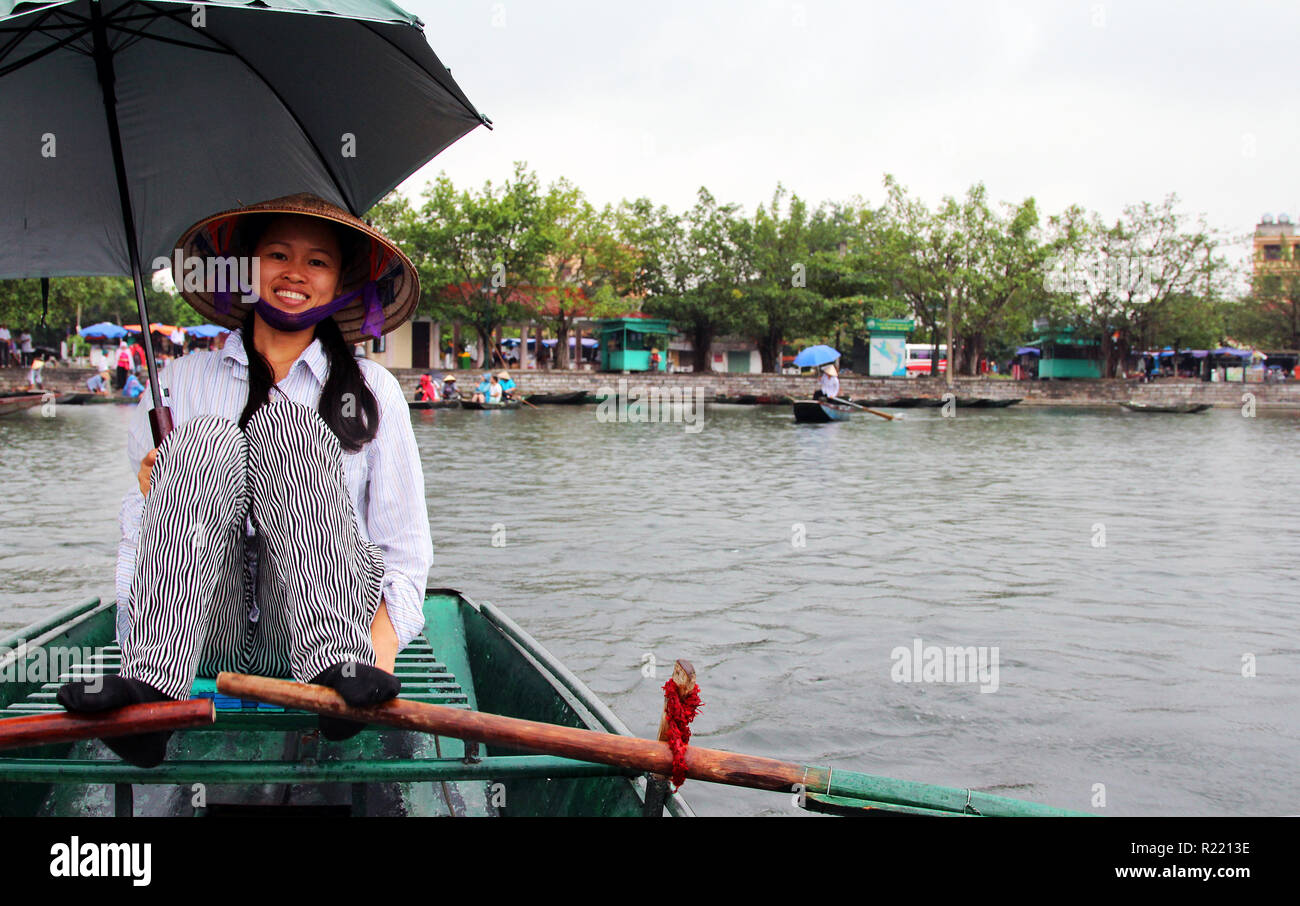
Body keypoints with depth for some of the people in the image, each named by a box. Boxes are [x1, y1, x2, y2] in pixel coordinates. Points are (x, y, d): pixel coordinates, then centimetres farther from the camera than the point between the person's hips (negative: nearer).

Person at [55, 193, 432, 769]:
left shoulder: (370, 390, 11)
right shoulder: (179, 384, 14)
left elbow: (405, 554, 5)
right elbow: (137, 527, 12)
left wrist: (380, 652, -11)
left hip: (326, 617, -1)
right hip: (206, 635, 1)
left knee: (287, 424, -19)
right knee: (205, 438, -21)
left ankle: (339, 667, -34)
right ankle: (148, 688, -35)